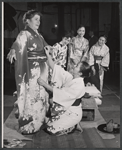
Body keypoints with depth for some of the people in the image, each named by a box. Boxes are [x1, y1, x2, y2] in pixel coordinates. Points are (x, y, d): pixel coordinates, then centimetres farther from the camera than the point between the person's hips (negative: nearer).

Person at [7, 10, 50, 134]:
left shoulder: (38, 35, 14)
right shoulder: (24, 34, -10)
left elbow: (47, 48, 21)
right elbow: (18, 45, -29)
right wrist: (13, 50, -48)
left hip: (42, 69, 8)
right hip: (31, 70, -8)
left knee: (41, 95, 15)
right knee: (31, 96, -3)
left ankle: (38, 121, 30)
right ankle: (28, 126, 10)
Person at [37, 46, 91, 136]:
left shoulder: (79, 86, -25)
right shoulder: (70, 77, -1)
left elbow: (60, 93, -24)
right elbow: (54, 67, -1)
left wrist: (44, 84, -21)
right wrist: (48, 54, -8)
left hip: (72, 113, -8)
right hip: (64, 109, 8)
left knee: (52, 129, -13)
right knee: (48, 123, 7)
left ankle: (74, 125, 8)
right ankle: (72, 124, 19)